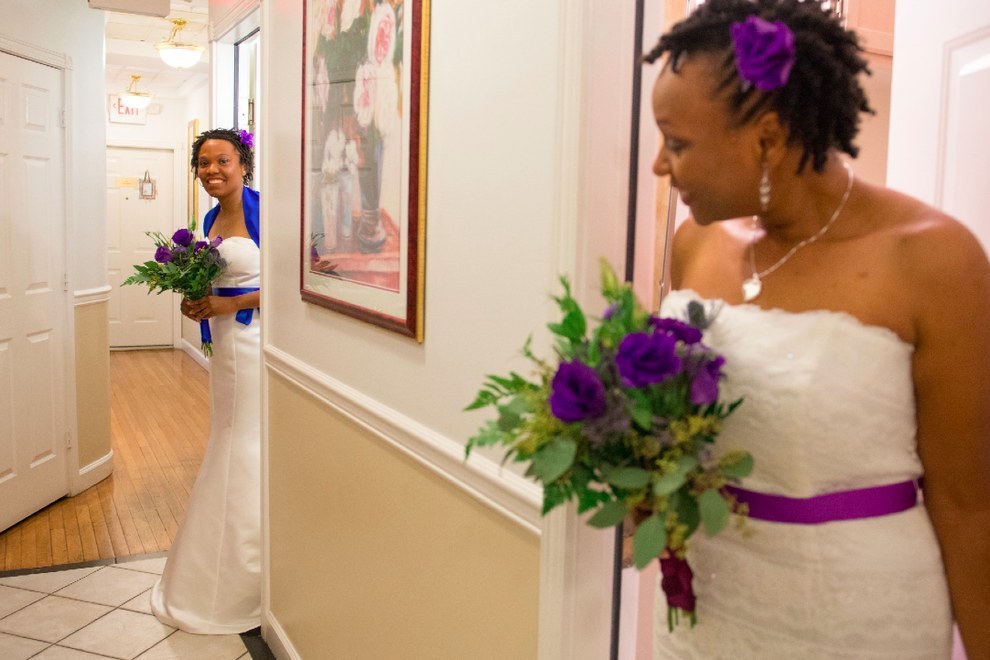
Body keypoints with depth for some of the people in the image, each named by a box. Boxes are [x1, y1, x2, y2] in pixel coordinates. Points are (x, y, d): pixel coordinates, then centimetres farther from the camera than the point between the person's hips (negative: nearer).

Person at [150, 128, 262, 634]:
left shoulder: (262, 209, -11)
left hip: (253, 342, -8)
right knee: (228, 446, 13)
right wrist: (198, 303, 4)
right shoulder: (211, 218, 14)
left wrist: (230, 304, -18)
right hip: (224, 343, 8)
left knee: (247, 451, -2)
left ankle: (240, 588, 12)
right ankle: (223, 572, 26)